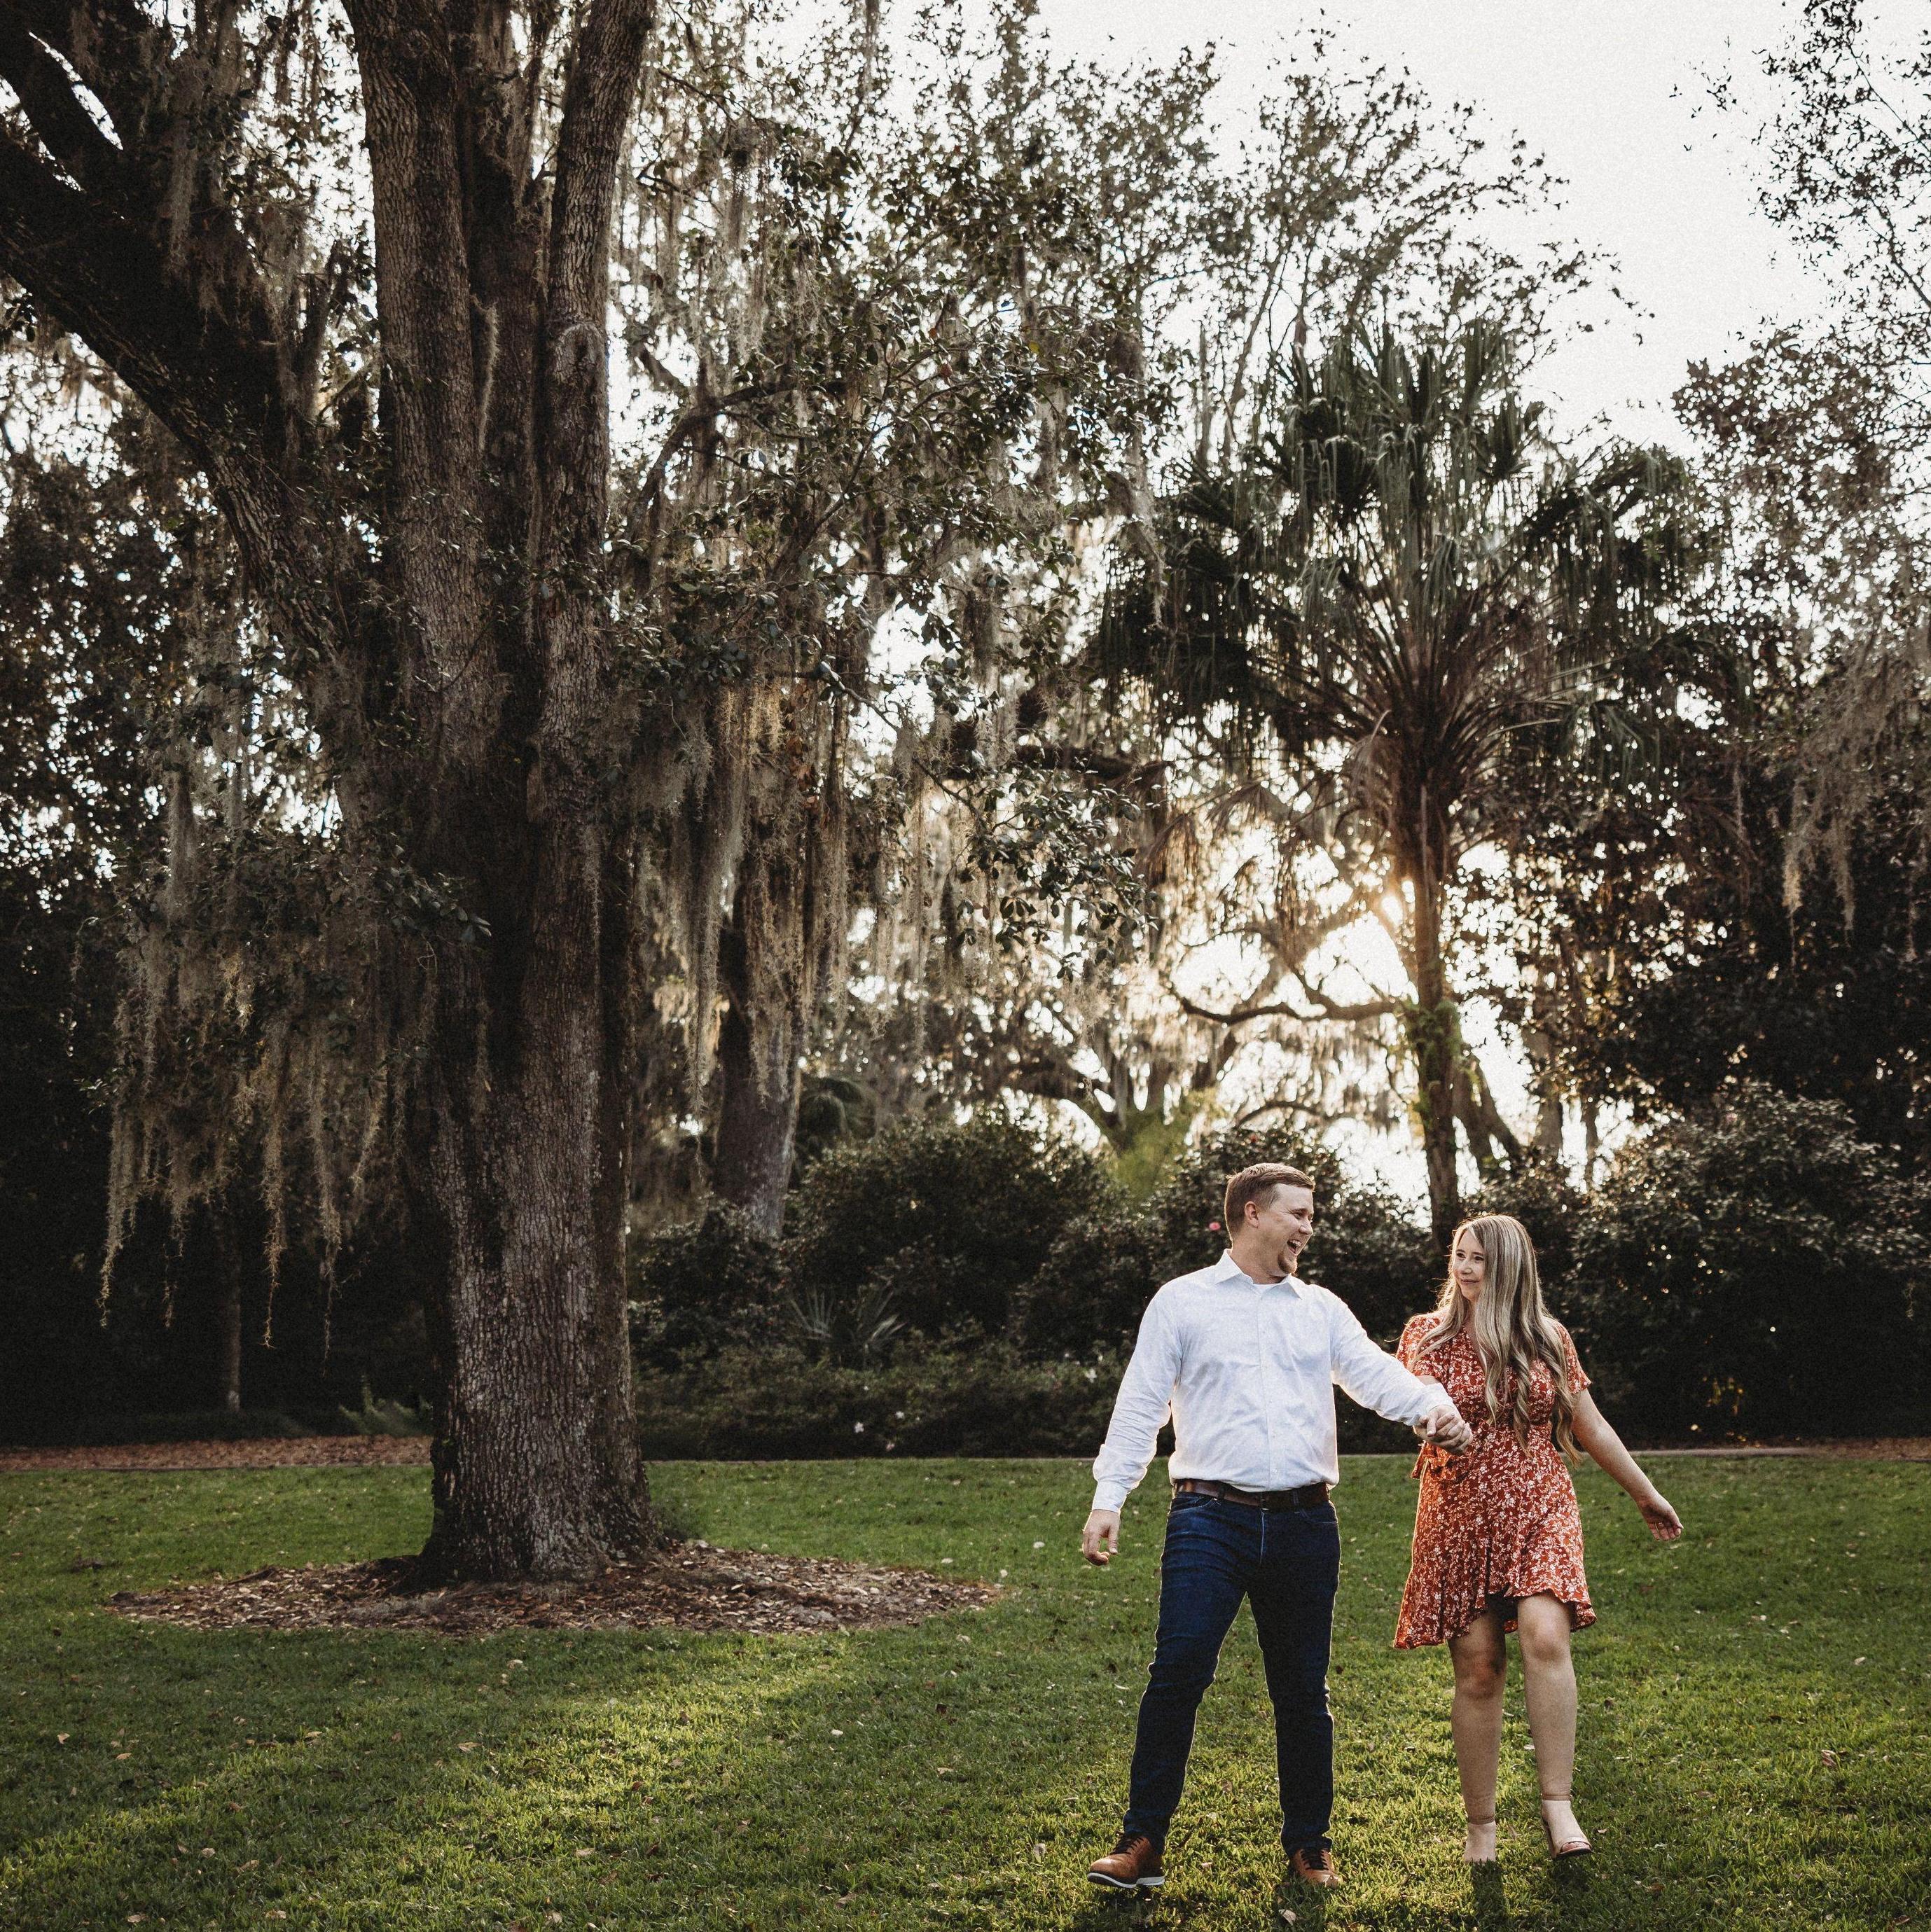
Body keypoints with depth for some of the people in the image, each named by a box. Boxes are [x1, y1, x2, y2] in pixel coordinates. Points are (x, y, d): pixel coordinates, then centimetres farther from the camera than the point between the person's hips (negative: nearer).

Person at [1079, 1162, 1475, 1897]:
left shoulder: (1322, 1309, 15)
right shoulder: (1183, 1302, 6)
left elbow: (1376, 1374, 1)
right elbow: (1140, 1405, 3)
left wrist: (1435, 1405, -20)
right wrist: (1109, 1497, -7)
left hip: (1304, 1523, 3)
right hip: (1210, 1518, -3)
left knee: (1303, 1688, 10)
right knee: (1178, 1672, -11)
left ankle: (1308, 1844, 22)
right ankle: (1142, 1842, -2)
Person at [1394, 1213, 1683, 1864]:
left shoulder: (1549, 1339, 7)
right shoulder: (1428, 1333, 4)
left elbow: (1590, 1427, 16)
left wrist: (1647, 1496, 21)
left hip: (1539, 1512, 1)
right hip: (1460, 1519, 0)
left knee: (1545, 1638, -23)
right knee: (1478, 1669, -1)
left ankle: (1557, 1805, -18)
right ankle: (1481, 1823, 12)